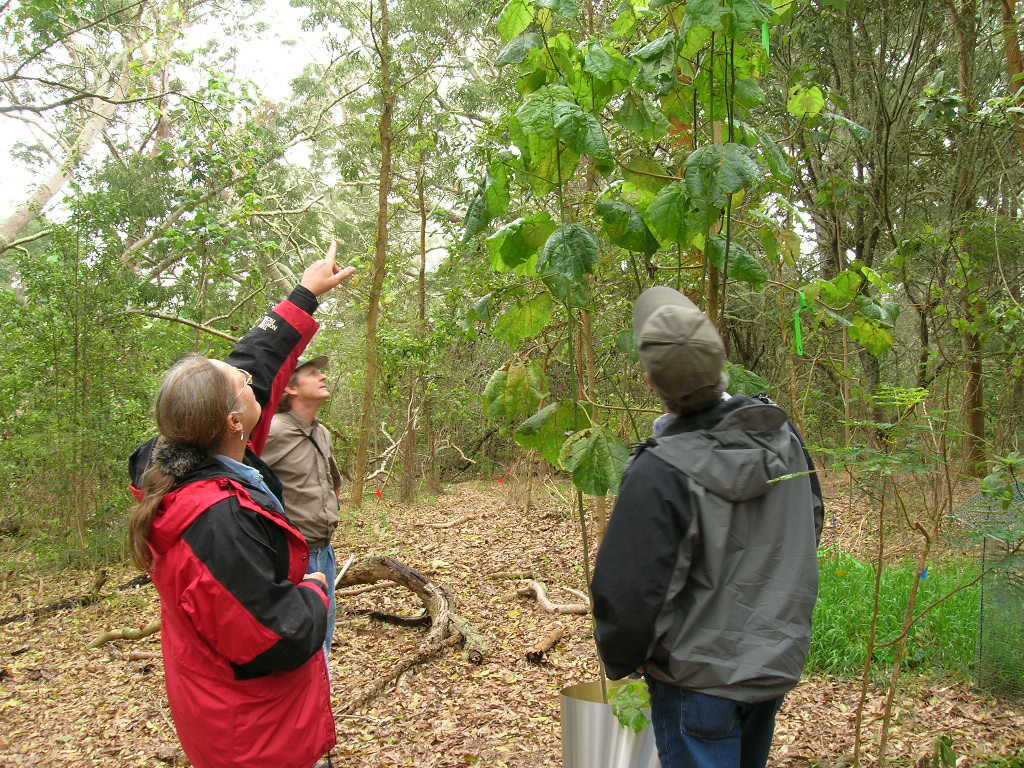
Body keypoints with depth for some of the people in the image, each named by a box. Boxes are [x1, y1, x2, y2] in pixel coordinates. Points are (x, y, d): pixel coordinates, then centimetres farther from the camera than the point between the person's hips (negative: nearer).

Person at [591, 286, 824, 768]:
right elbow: (810, 524, 9)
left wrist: (620, 661, -3)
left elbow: (629, 593, -23)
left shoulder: (663, 471, -27)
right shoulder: (782, 434, -6)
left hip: (700, 678, -6)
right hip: (778, 662, 7)